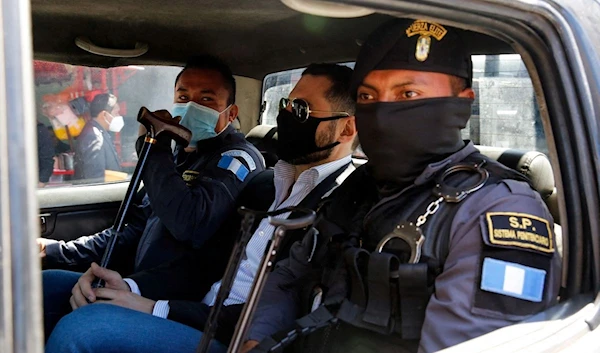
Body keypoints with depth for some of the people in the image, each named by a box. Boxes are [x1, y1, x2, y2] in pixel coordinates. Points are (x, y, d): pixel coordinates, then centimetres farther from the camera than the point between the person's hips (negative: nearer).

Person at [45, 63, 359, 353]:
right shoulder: (266, 184, 13)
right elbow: (209, 262, 12)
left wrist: (156, 309, -18)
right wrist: (130, 286, -6)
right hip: (200, 319, 8)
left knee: (84, 327, -26)